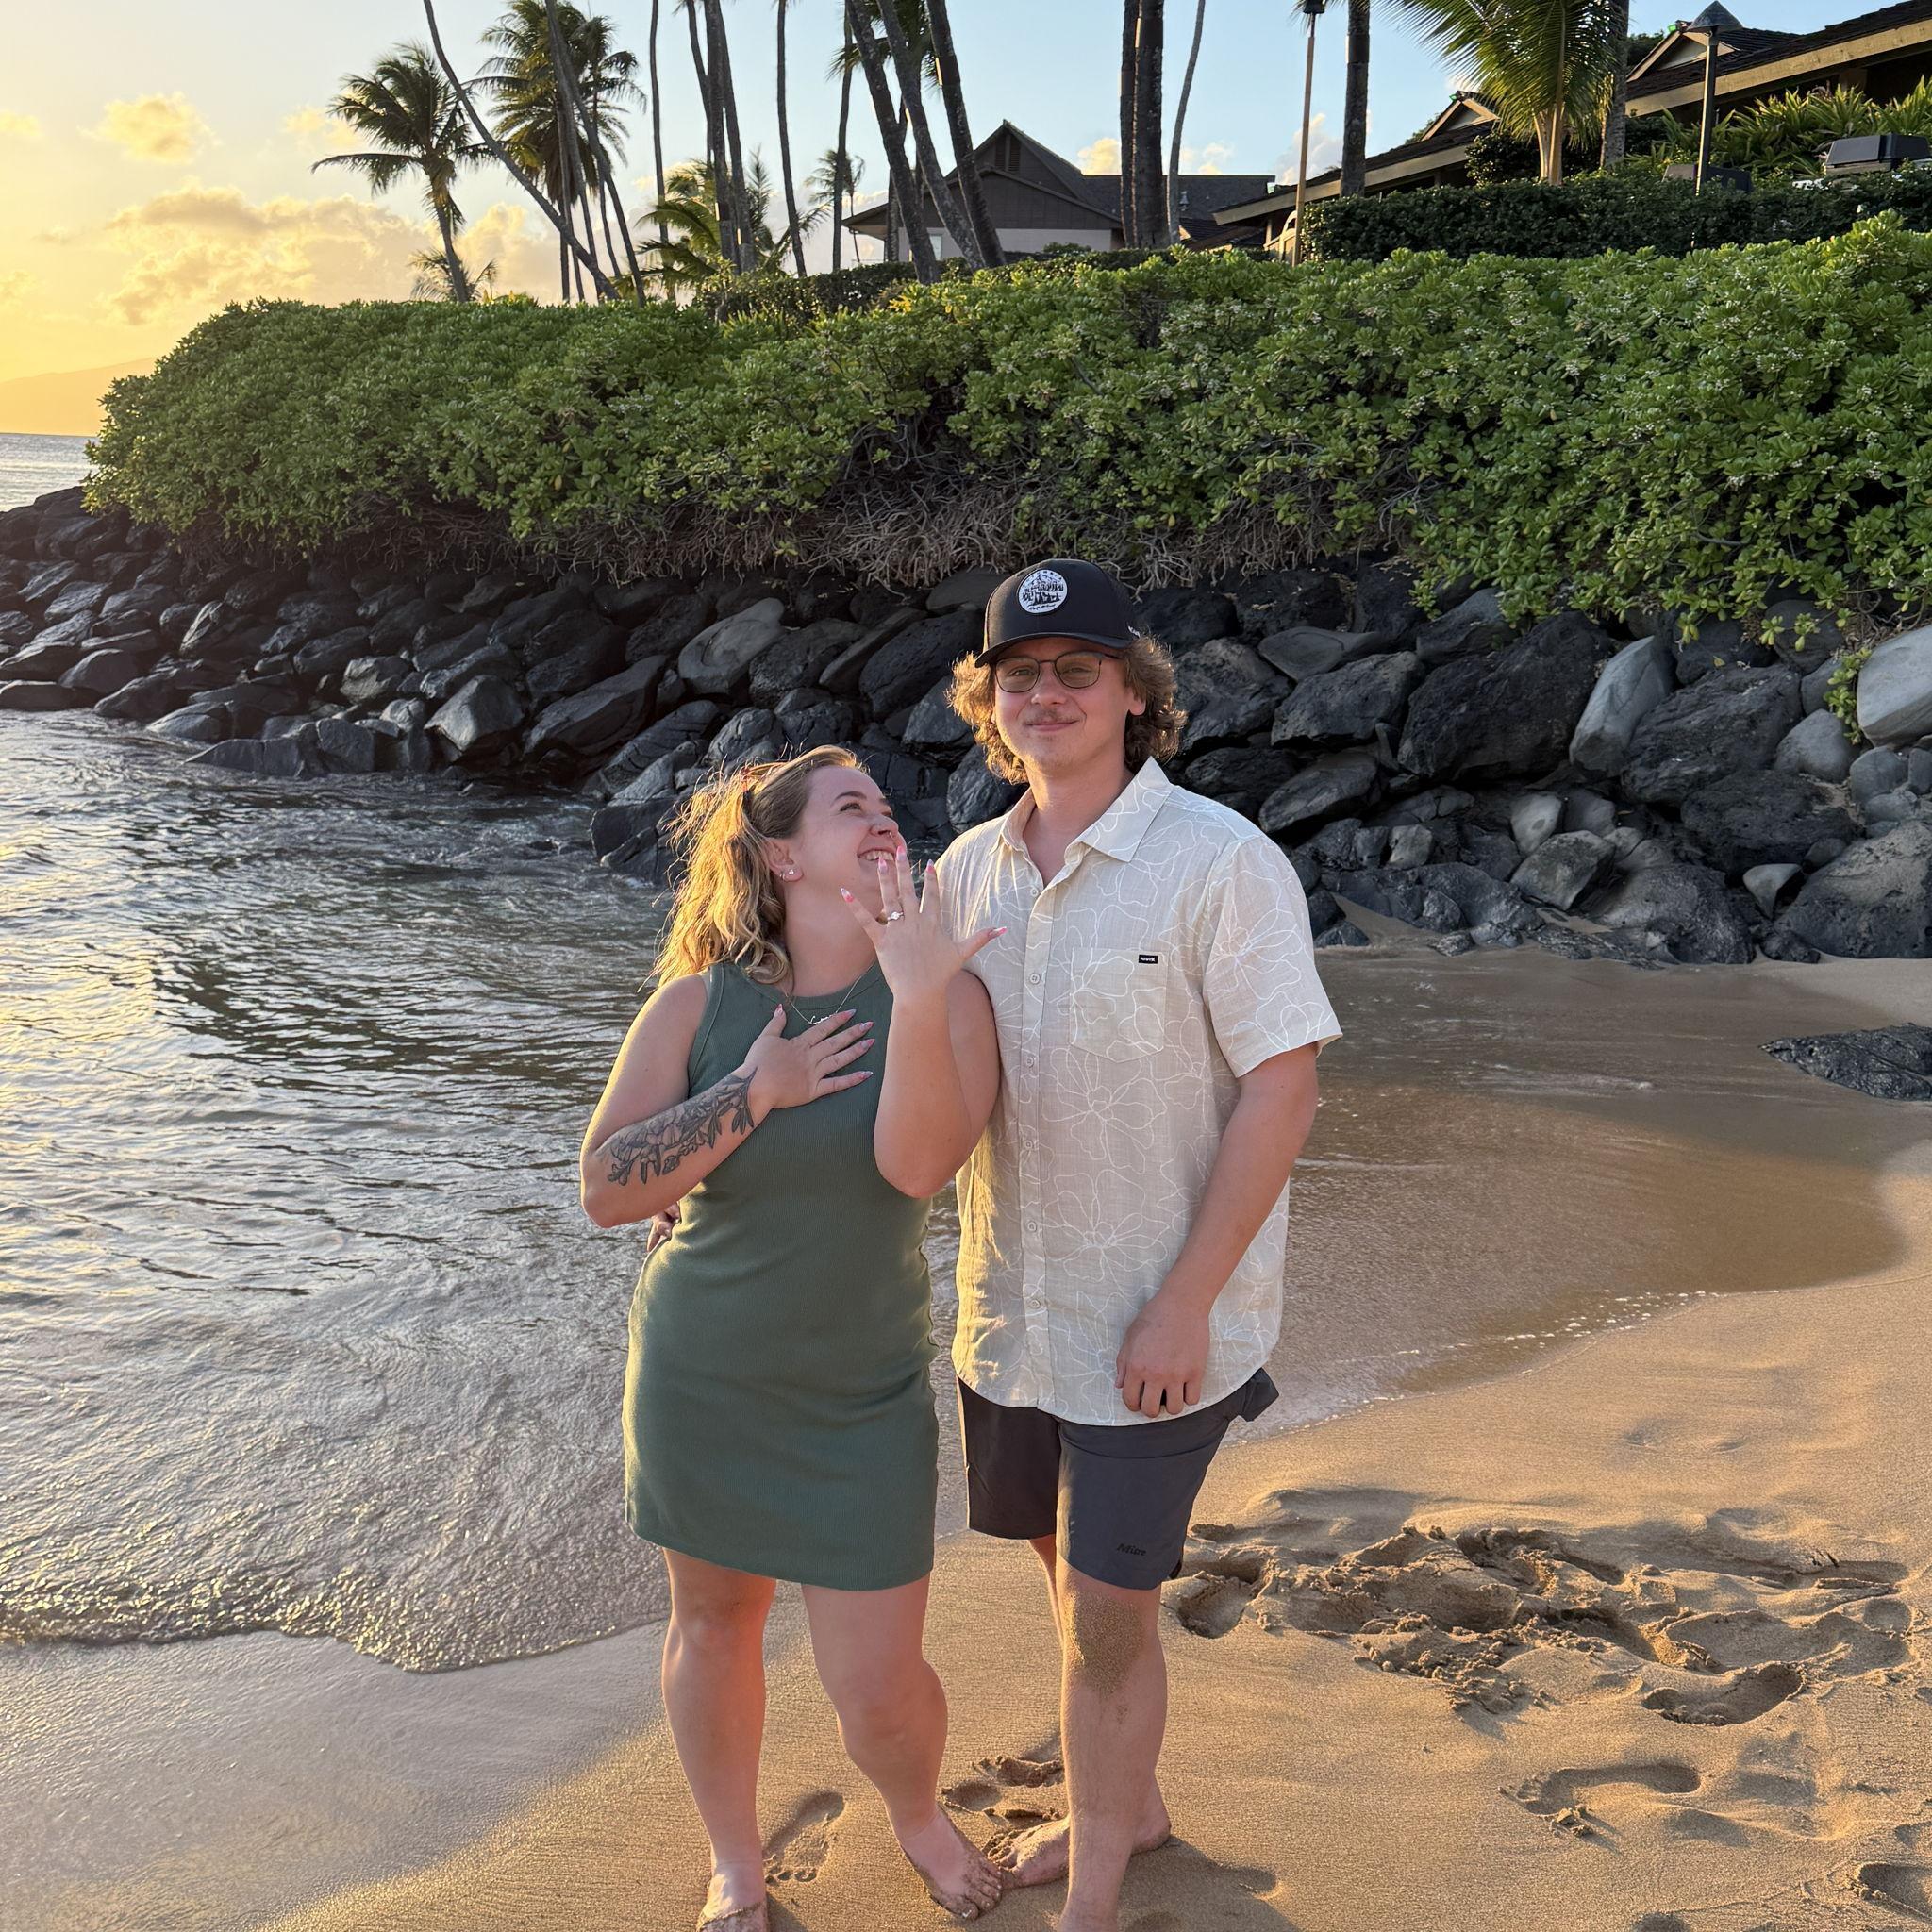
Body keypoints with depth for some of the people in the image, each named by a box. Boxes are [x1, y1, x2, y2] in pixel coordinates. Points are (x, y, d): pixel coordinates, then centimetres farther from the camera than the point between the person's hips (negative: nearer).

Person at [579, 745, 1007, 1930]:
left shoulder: (940, 994, -11)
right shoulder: (699, 1005, -9)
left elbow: (918, 1164, -27)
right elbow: (607, 1190, -14)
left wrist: (919, 996, -38)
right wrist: (757, 1091, -21)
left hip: (864, 1397, -1)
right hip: (702, 1377, 1)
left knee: (877, 1686, 1)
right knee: (715, 1614, 17)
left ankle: (918, 1814, 37)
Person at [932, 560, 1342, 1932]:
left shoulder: (1222, 862, -17)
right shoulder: (970, 868, 3)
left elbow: (1283, 1092, -17)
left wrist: (1183, 1305, -19)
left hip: (1161, 1318, -6)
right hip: (1013, 1304, 6)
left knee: (1106, 1610, 2)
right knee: (1075, 1572, 21)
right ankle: (1130, 1804, 46)